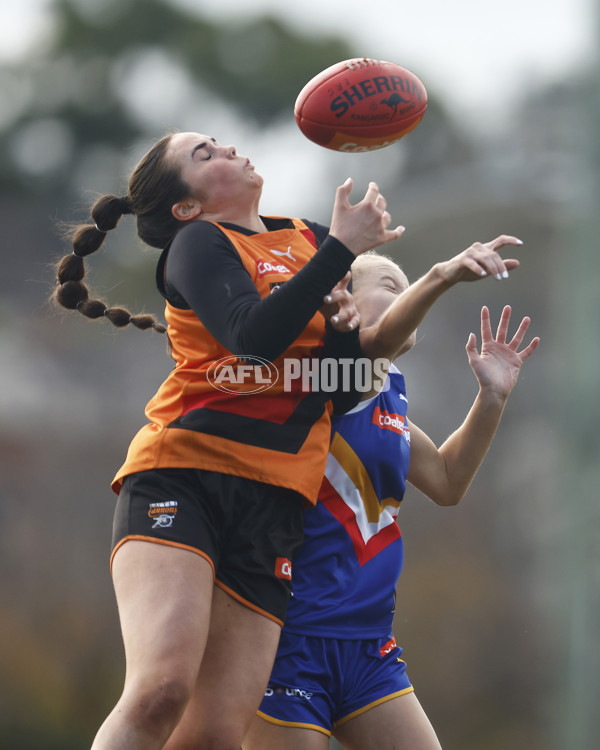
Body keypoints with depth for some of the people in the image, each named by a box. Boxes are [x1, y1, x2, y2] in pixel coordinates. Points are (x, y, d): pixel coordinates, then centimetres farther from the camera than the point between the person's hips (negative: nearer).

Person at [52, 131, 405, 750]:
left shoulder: (310, 239, 22)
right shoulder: (198, 244, 5)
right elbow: (254, 336, -15)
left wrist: (345, 326, -1)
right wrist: (341, 249, -11)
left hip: (272, 501, 5)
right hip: (182, 471, -5)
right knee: (161, 689, -27)